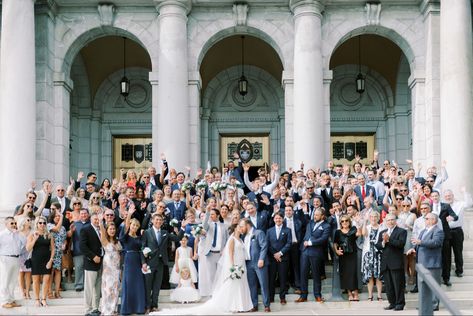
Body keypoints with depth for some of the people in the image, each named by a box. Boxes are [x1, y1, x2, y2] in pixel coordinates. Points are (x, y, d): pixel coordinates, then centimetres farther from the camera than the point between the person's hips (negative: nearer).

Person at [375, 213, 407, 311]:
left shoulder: (401, 231, 1)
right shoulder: (382, 232, 18)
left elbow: (401, 243, -15)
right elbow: (377, 246, 9)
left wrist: (389, 240, -20)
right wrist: (383, 242, -11)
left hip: (396, 262, -5)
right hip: (385, 263, 5)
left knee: (398, 284, -3)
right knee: (388, 285, 8)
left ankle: (400, 303, 3)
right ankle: (392, 303, 16)